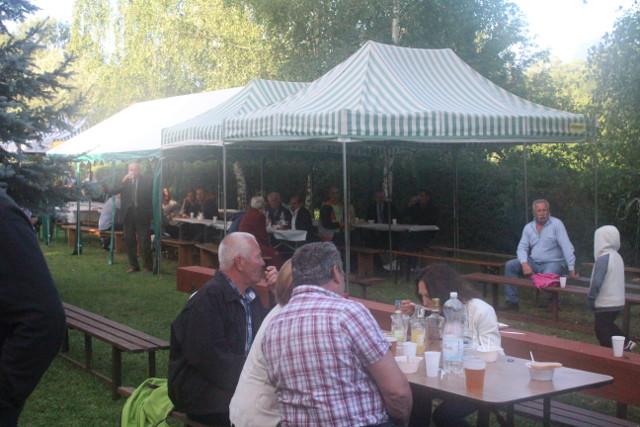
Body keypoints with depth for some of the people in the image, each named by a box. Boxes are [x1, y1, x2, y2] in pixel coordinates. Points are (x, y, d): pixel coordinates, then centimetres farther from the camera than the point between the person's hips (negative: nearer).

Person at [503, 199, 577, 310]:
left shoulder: (556, 224, -6)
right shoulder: (528, 227, 8)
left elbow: (566, 247, -12)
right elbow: (522, 247, 4)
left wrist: (571, 269, -20)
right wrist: (524, 264, -17)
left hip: (553, 263, -5)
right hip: (533, 263, 5)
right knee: (510, 265, -13)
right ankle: (512, 302, -10)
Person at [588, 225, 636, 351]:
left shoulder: (603, 258, -20)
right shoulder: (617, 257, 5)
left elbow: (597, 282, -23)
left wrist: (591, 298, -10)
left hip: (605, 303, -8)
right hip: (618, 302, 8)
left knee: (602, 331, 6)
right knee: (609, 325, 26)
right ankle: (626, 343, 20)